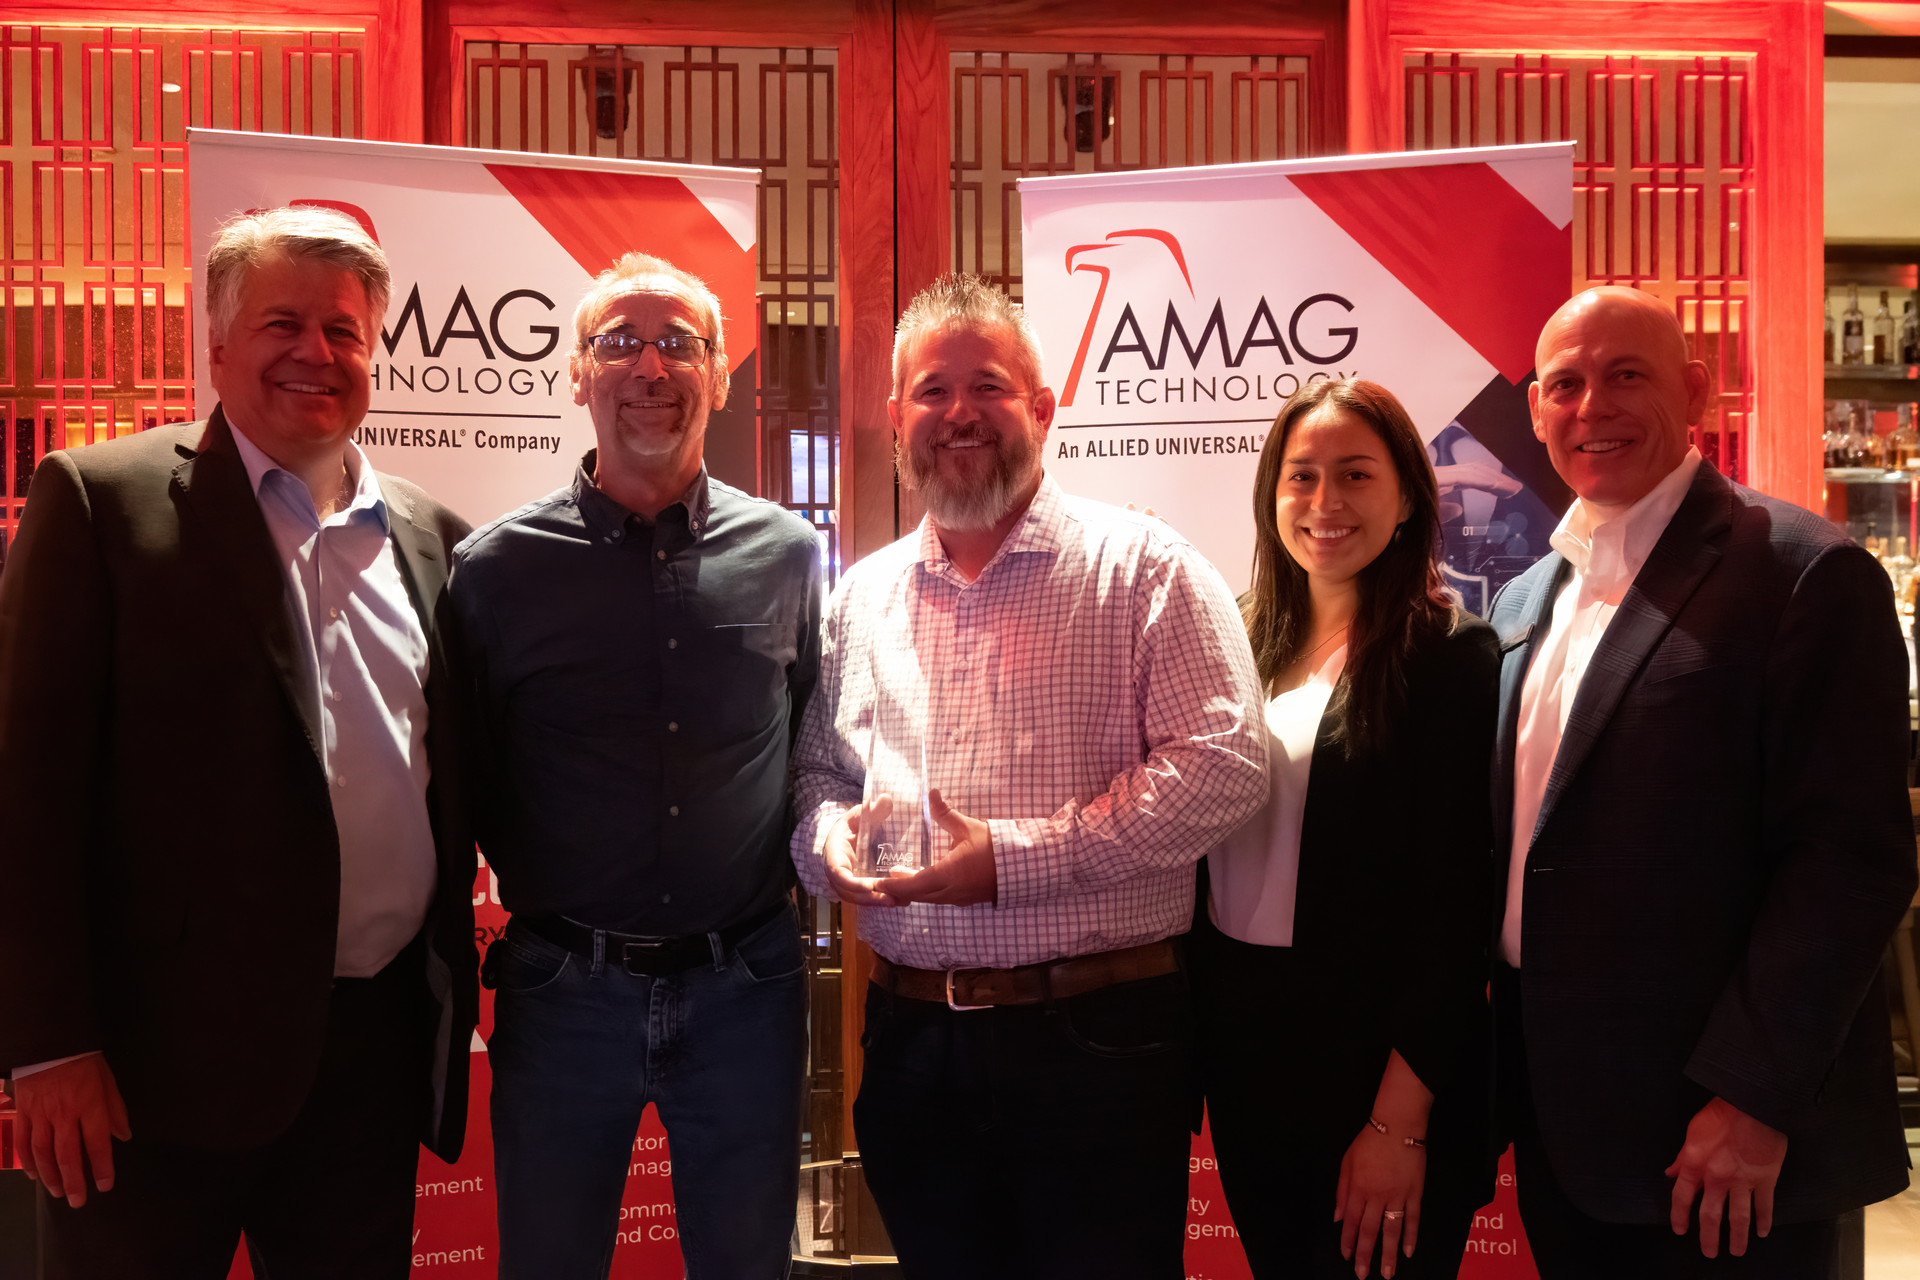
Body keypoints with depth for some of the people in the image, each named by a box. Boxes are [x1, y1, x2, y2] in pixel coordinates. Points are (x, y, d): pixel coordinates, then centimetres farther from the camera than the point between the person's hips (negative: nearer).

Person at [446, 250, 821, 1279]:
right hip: (562, 990, -1)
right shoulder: (499, 566, -4)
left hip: (745, 989, 1)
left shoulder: (786, 554, 2)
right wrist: (532, 890, -1)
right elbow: (465, 778, 4)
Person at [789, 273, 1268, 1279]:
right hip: (910, 1042, 5)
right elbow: (816, 767, 19)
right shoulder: (862, 596, 12)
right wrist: (828, 832, -6)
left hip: (1099, 1042, -4)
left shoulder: (1139, 567, -5)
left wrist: (1017, 859, -18)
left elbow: (1222, 765, -13)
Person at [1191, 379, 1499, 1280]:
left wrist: (1401, 1117, -16)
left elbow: (1453, 902, -14)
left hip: (1375, 1058, -5)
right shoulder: (1244, 640, 6)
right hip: (1237, 1047, 5)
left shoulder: (1451, 655, -10)